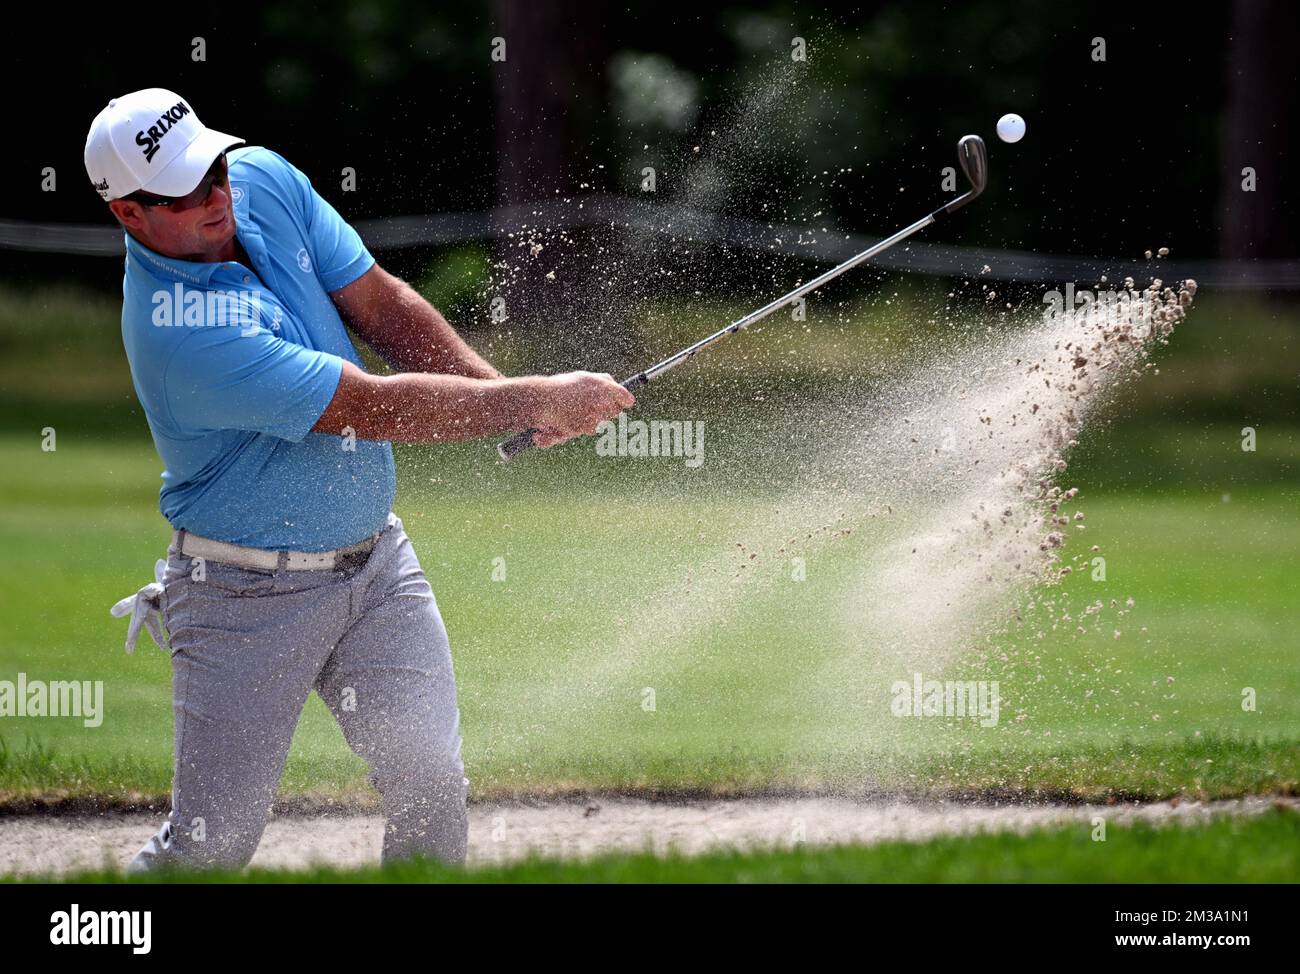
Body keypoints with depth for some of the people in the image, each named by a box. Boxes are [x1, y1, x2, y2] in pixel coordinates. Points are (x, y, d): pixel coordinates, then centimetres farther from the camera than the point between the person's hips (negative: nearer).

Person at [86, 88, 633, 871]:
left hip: (377, 562, 7)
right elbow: (373, 408, -26)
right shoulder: (178, 332, -28)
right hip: (250, 595, -6)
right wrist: (537, 402, -21)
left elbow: (380, 306, 3)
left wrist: (511, 396, -11)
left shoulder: (265, 181, -5)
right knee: (212, 842, -3)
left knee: (432, 783, -7)